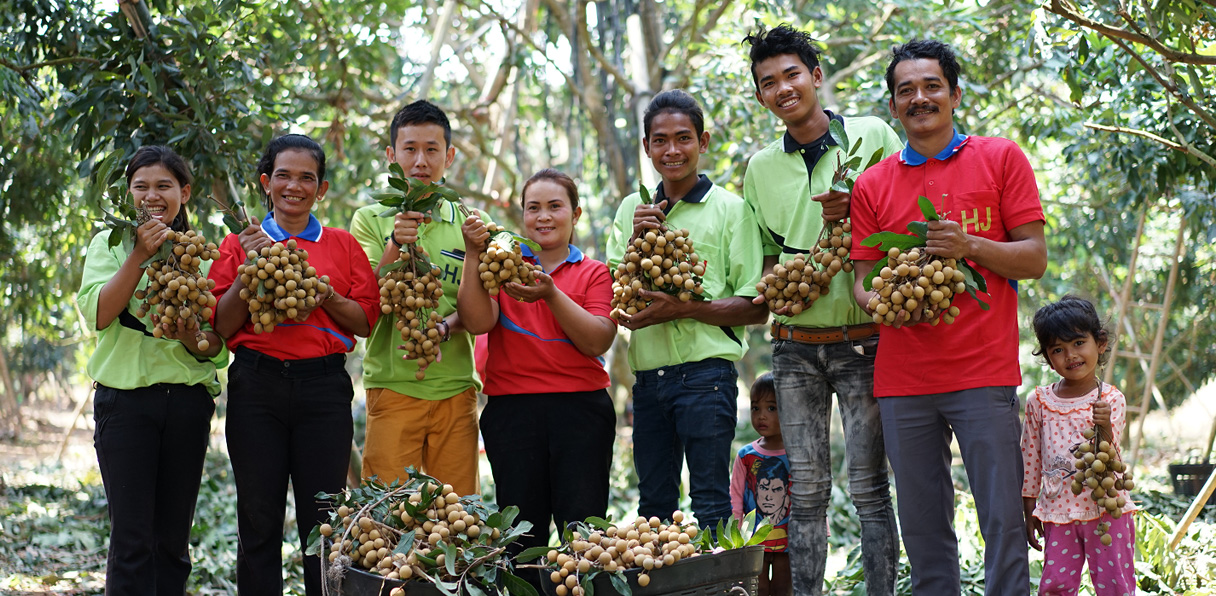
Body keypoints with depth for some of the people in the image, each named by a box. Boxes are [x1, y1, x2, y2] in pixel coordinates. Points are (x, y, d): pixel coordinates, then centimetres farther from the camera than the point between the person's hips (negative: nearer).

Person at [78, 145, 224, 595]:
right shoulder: (111, 243, 5)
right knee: (132, 536, -6)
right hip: (126, 397, -2)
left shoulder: (199, 253, 9)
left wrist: (189, 336, -16)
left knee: (173, 535, 7)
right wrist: (140, 254, -16)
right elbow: (98, 314, -11)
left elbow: (215, 345, 6)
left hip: (188, 400, 2)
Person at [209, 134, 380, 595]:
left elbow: (367, 322, 6)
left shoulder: (342, 245, 10)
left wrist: (326, 295, -10)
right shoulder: (241, 244, 9)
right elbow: (223, 327, 3)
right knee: (258, 519, 4)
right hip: (257, 384, 0)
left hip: (323, 387, 0)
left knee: (323, 521, 0)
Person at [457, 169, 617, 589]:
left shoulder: (593, 273, 10)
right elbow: (478, 322, -4)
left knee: (582, 527, -6)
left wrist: (551, 294, -15)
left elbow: (597, 341, -4)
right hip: (512, 409, 1)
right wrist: (474, 255, -11)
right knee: (523, 529, 2)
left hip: (580, 410, 0)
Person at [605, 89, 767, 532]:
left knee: (710, 504, -4)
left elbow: (755, 308, -4)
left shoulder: (730, 209, 0)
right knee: (652, 503, 12)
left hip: (706, 374, -5)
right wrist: (638, 241, -6)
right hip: (647, 376, 5)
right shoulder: (632, 210, 13)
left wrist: (684, 309, -17)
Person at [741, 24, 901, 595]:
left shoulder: (873, 136, -1)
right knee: (806, 491, 6)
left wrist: (857, 213, -15)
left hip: (862, 341, -3)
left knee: (868, 488, -3)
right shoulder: (760, 167, 11)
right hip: (795, 346, 3)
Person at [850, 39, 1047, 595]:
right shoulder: (872, 184, 12)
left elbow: (1035, 259, 2)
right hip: (902, 377, 3)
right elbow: (863, 278, 11)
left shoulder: (1001, 159, 5)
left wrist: (970, 247, -15)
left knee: (1003, 521, -5)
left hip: (984, 373, -2)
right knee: (922, 527, 5)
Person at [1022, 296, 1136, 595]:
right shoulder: (1039, 402, 3)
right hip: (1059, 510, 2)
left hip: (1106, 507, -2)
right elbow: (1030, 459, 10)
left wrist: (1104, 428, -33)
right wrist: (1029, 511, 11)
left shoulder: (1111, 400, -2)